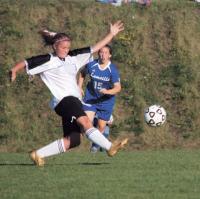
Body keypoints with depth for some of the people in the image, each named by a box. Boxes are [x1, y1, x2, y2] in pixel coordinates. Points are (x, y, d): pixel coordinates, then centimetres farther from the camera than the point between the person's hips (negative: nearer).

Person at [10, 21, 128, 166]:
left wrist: (112, 34, 17)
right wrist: (14, 71, -11)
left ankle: (38, 154, 10)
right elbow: (25, 63, 4)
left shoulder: (73, 58, 18)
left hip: (75, 101, 8)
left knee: (72, 140, 3)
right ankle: (110, 147, -45)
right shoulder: (48, 61, 3)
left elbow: (95, 48, 19)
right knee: (85, 121, -30)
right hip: (64, 100, -8)